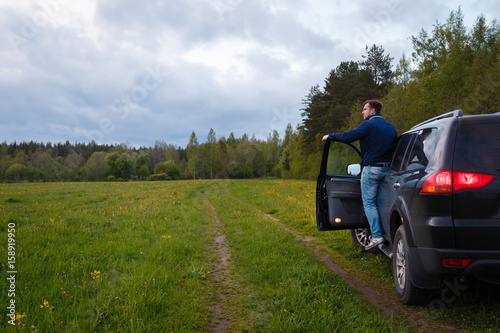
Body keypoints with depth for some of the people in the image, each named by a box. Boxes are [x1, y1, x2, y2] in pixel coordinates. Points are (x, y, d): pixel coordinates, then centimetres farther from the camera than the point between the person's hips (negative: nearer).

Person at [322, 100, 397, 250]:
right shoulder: (390, 126, 16)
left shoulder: (368, 124, -10)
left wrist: (330, 136, -9)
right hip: (387, 169, 7)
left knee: (369, 203, -1)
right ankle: (386, 233, 14)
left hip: (372, 169, -7)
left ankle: (377, 236, -5)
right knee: (381, 203, 13)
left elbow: (348, 136, -21)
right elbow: (394, 145, 23)